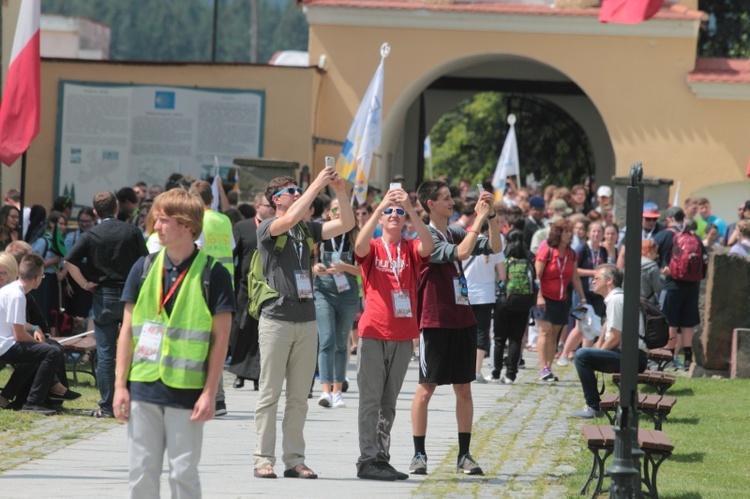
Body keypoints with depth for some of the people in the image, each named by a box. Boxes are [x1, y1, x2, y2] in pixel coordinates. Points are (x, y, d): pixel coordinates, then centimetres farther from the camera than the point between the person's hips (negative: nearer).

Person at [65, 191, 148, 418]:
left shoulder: (90, 235, -3)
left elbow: (69, 261, -13)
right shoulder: (132, 232, 0)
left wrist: (84, 284, -4)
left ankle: (106, 406, 2)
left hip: (104, 297, -1)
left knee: (105, 354, 2)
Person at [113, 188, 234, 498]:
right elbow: (128, 329, 9)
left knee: (183, 473, 1)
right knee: (141, 471, 5)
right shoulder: (144, 269, 6)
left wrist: (209, 392, -8)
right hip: (143, 389, 3)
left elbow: (220, 338, -3)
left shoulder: (212, 274, -4)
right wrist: (120, 385, 3)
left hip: (187, 390, -3)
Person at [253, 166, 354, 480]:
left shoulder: (308, 229, 14)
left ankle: (294, 460, 9)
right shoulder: (267, 228, -2)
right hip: (276, 320, -5)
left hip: (306, 321, 5)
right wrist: (317, 185, -20)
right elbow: (290, 219, -22)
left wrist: (340, 191, -7)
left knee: (299, 397, 6)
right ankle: (263, 459, -1)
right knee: (269, 395, -3)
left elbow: (346, 224, 7)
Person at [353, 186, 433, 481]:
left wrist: (410, 208, -24)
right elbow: (360, 245, -21)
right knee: (371, 399, -4)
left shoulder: (411, 250, 7)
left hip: (403, 336, 3)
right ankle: (367, 460, -5)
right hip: (374, 333, -3)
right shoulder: (372, 249, 2)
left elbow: (428, 246, -14)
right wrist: (380, 207, -28)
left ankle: (382, 458, 14)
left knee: (389, 402, 9)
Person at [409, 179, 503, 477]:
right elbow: (460, 253, -25)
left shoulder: (455, 234, 11)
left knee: (463, 388, 7)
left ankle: (464, 455, 11)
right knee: (427, 388, -1)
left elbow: (494, 248, 11)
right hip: (436, 323, -7)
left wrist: (490, 216, -1)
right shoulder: (427, 238, -11)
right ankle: (419, 455, 4)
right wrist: (479, 219, -20)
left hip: (463, 321, 7)